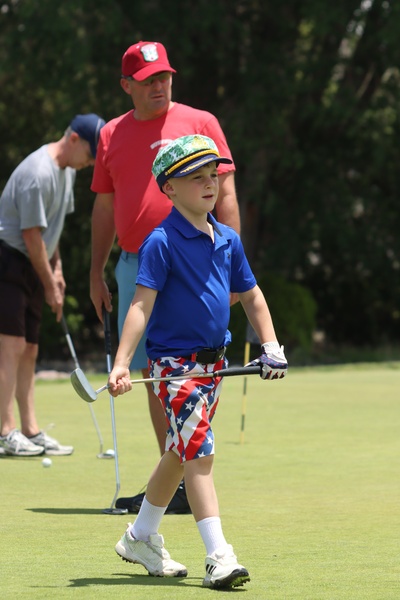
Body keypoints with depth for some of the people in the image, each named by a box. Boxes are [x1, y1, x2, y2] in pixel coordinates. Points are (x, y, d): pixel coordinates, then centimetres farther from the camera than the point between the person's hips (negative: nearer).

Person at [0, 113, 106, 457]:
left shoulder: (67, 170, 9)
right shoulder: (39, 173, -22)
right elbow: (31, 235, -19)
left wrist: (56, 269, 14)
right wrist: (50, 286, -12)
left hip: (31, 267, 10)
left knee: (28, 351, 8)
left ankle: (31, 432, 9)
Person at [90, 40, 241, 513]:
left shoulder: (199, 123, 2)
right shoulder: (112, 135, 14)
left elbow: (225, 196, -1)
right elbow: (105, 208, 19)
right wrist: (96, 273, 16)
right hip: (135, 268, 5)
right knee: (153, 376, 7)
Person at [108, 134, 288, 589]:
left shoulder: (228, 240, 8)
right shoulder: (162, 242, -13)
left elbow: (250, 296, 19)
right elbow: (142, 304, -20)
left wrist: (270, 345, 9)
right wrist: (121, 363, -29)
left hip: (213, 362, 8)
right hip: (175, 363, -8)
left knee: (180, 453, 17)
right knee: (198, 453, -15)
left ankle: (141, 538, 34)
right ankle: (218, 559, -19)